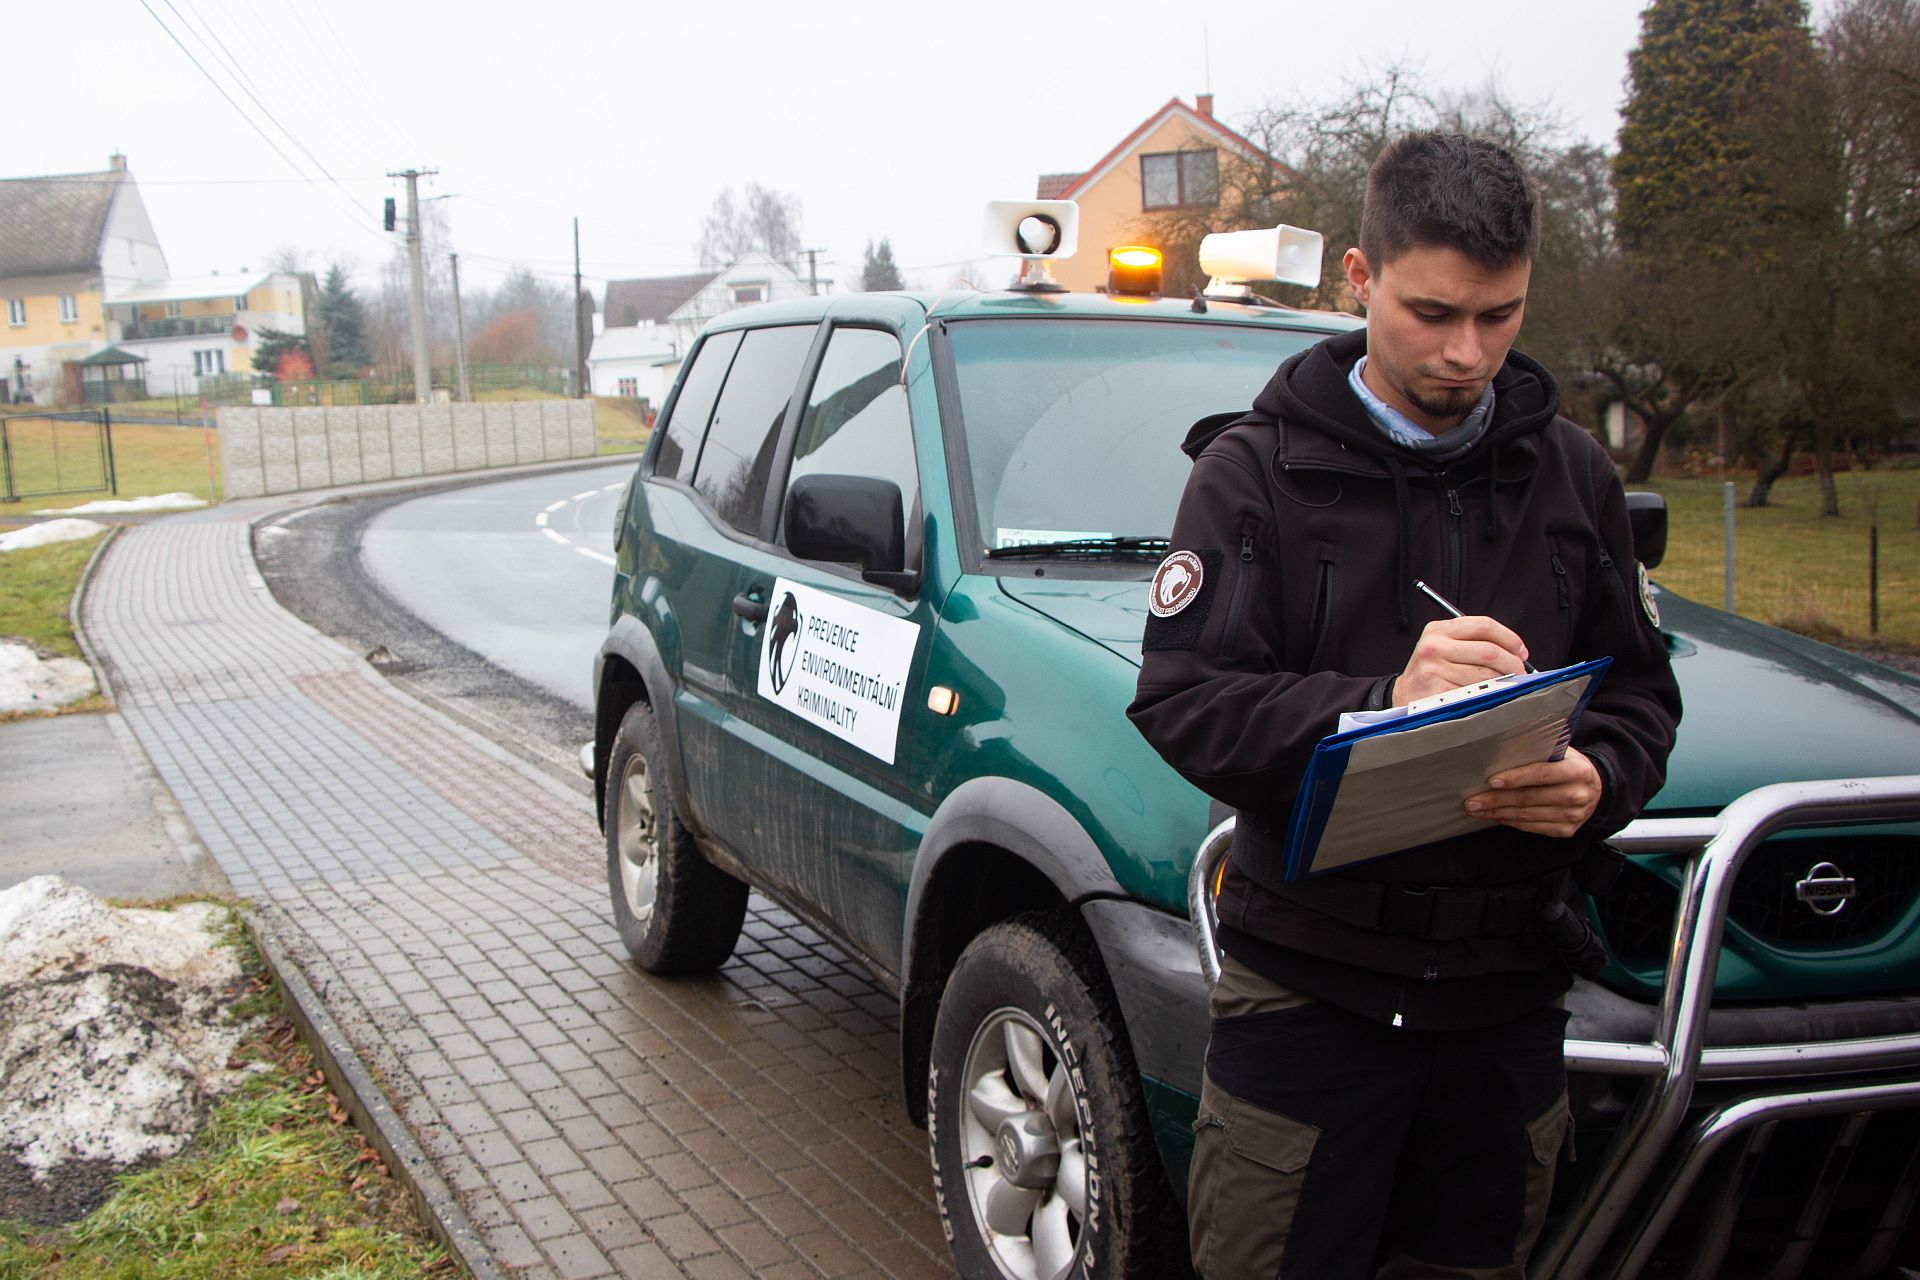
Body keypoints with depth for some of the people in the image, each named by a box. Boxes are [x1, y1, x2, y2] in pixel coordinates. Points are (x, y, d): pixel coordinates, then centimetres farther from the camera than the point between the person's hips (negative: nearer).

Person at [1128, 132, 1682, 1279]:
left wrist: (1597, 781, -12)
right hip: (1306, 988, -3)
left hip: (1507, 1000, 4)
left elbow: (1640, 692, 11)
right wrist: (1381, 703, -28)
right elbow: (1180, 702, -12)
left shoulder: (1573, 475, 8)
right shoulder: (1256, 469, -4)